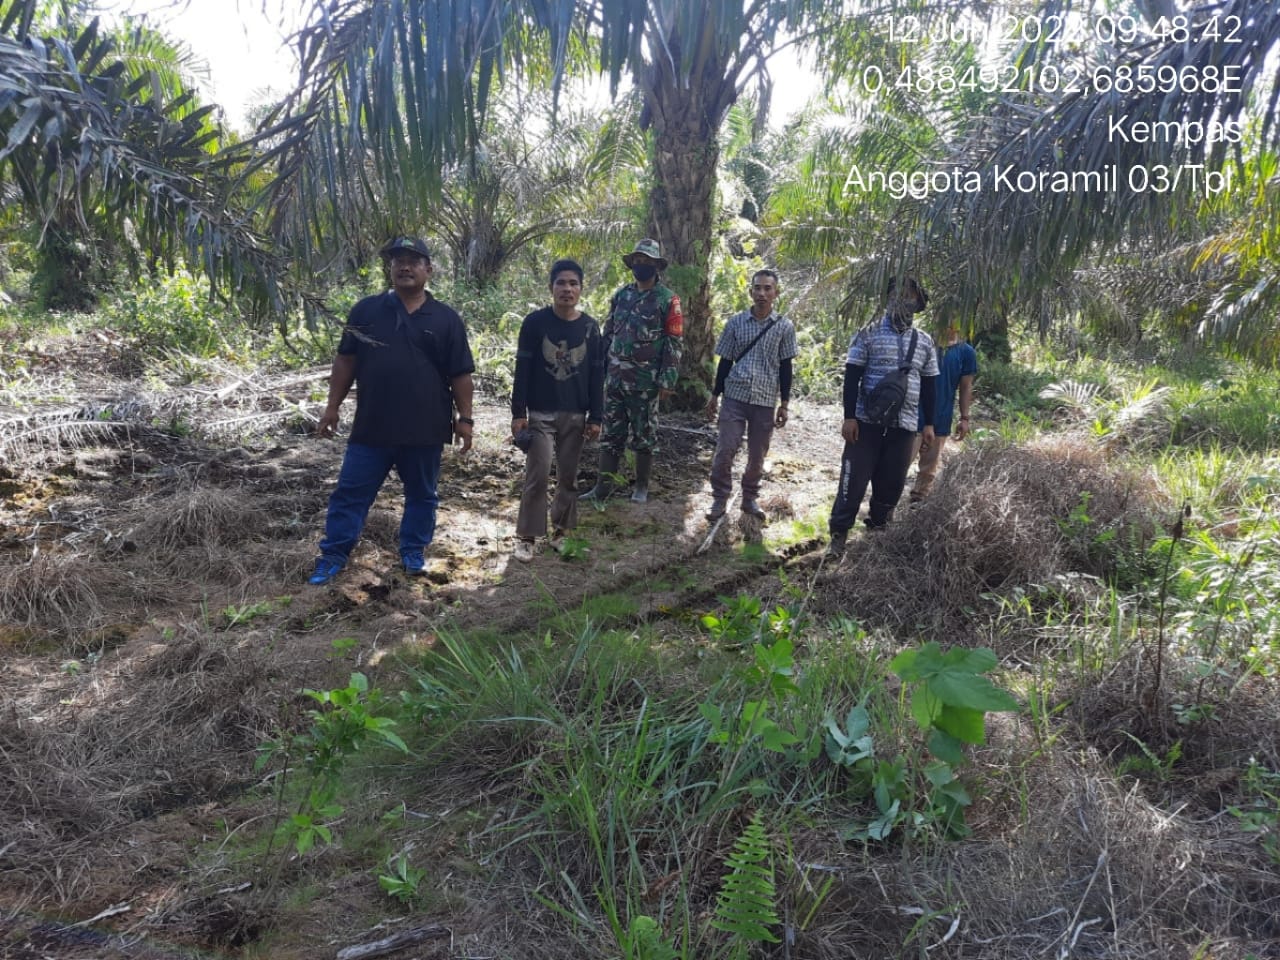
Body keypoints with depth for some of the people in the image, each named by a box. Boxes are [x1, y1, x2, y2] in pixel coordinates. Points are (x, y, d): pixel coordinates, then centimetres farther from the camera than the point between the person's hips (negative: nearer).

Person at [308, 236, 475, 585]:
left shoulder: (446, 319, 2)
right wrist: (332, 406, 4)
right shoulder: (365, 310, 5)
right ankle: (333, 555, 16)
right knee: (351, 492, 5)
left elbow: (461, 374, 2)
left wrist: (464, 418, -2)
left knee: (421, 494, 12)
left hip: (425, 429, 0)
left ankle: (413, 552, 28)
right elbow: (345, 361, 7)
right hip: (371, 426, 0)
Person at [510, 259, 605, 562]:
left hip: (576, 415, 3)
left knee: (568, 477, 9)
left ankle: (560, 531, 22)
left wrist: (596, 417, 2)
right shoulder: (535, 322, -5)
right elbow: (522, 370, -5)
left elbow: (597, 375, 5)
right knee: (537, 477, -5)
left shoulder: (590, 327, 3)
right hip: (540, 414, -3)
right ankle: (526, 537, 5)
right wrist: (518, 413, -9)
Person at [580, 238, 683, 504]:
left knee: (644, 436, 6)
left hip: (645, 381, -5)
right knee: (610, 434, 8)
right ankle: (603, 486, 14)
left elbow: (674, 343, -8)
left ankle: (642, 486, 18)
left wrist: (667, 380, -13)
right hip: (615, 378, 5)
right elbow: (608, 334, 15)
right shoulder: (621, 296, 10)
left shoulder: (667, 300, -5)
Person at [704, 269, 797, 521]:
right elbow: (725, 361, 6)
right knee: (725, 450, -6)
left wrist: (784, 404, 2)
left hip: (766, 400, 1)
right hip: (735, 396, 0)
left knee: (757, 455, 8)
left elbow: (785, 367, 5)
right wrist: (714, 395, 6)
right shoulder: (736, 322, 2)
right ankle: (719, 499, 8)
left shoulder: (784, 327, 2)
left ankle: (750, 498, 25)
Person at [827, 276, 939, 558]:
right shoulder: (868, 333, -1)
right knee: (854, 479, -3)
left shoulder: (924, 342, 10)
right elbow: (852, 377, -4)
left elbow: (928, 385, 15)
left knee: (892, 483, 8)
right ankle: (838, 535, 6)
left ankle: (876, 529, 25)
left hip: (904, 425, 4)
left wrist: (929, 424, 11)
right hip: (867, 421, -3)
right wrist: (849, 417, -10)